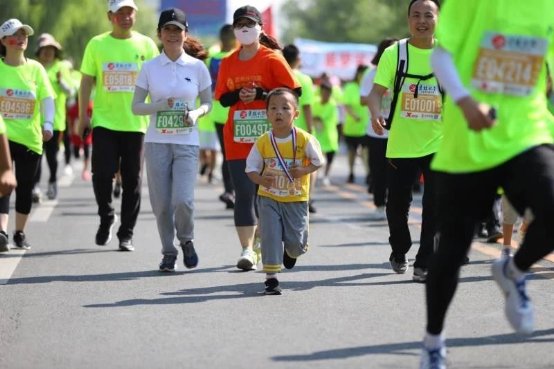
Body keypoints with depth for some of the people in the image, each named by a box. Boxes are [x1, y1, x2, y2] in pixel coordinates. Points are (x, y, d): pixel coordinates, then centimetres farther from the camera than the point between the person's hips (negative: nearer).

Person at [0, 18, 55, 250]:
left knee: (25, 187, 9)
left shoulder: (36, 68, 4)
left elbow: (47, 98, -3)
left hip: (30, 136, 2)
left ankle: (20, 233, 23)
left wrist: (48, 124, -19)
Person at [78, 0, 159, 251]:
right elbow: (86, 82, 6)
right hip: (104, 121, -1)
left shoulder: (146, 45, 4)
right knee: (102, 174, -10)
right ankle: (106, 217, 17)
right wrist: (83, 117, 1)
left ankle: (126, 234, 13)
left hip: (136, 123, 1)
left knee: (132, 181, 3)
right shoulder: (97, 44, 3)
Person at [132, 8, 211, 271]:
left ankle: (186, 240, 14)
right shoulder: (150, 68, 3)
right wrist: (163, 105, -13)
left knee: (183, 200, -15)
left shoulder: (197, 67, 3)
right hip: (157, 141, 1)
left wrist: (196, 113, -11)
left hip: (187, 142, -1)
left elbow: (207, 103, 10)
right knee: (161, 203, -1)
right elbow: (136, 106, 4)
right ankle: (168, 252, 18)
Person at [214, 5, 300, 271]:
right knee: (244, 193, -4)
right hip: (238, 139, 2)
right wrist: (239, 95, -9)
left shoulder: (272, 59, -2)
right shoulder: (228, 63, 10)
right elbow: (222, 98, 12)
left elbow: (293, 91, -5)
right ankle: (247, 250, -7)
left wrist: (261, 94, -15)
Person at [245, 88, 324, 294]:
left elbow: (318, 160, 0)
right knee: (270, 236, -7)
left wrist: (304, 170, -16)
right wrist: (260, 179, -19)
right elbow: (251, 167, 1)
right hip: (269, 198, 1)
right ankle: (271, 277, 0)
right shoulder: (263, 142, -7)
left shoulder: (304, 139, -10)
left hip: (296, 199, -1)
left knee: (295, 240, 2)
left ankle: (292, 252, 39)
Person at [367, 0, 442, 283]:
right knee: (396, 204, 5)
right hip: (401, 144, 0)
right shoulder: (394, 53, -2)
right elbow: (377, 90, -5)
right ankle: (399, 252, 32)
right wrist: (375, 114, -26)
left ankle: (424, 264, 2)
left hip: (438, 143, 0)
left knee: (435, 206, -7)